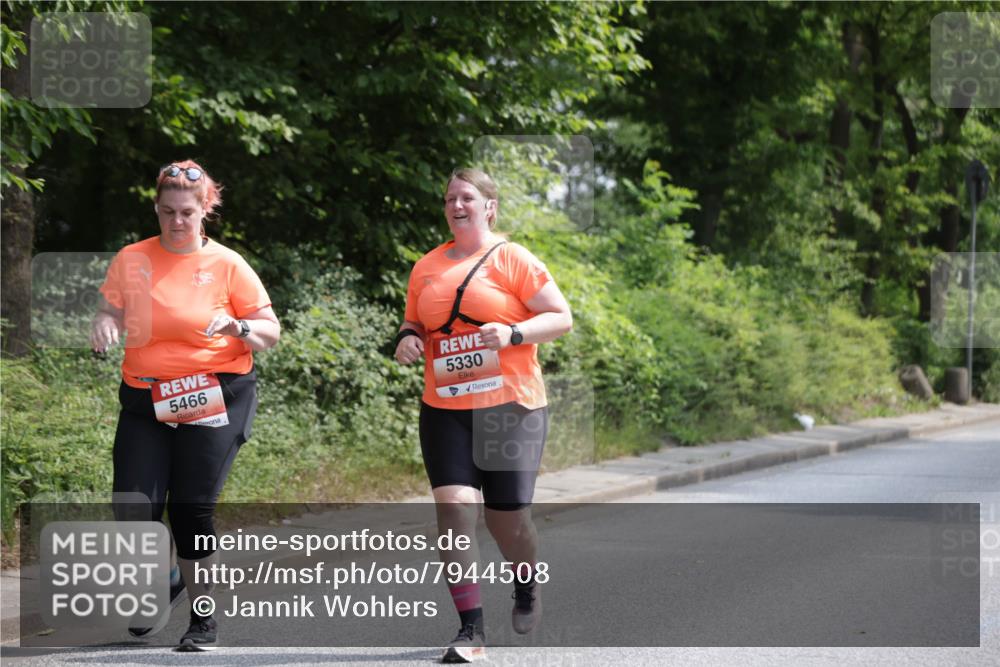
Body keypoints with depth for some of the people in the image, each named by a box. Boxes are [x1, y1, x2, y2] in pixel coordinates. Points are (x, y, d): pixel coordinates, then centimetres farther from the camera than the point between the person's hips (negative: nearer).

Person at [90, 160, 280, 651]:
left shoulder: (227, 265, -1)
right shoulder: (132, 260, 5)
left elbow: (270, 331, 2)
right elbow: (109, 312, 9)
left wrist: (238, 327, -20)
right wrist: (104, 326, -14)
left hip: (214, 399, -2)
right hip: (145, 401, 2)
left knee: (192, 508, -7)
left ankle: (204, 619, 10)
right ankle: (163, 583, 24)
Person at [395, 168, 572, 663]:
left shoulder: (512, 259, -2)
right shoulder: (427, 268, 11)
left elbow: (561, 318, -4)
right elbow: (413, 322, 24)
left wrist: (513, 334, -19)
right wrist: (407, 339, 0)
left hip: (511, 407, -3)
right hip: (445, 410, 3)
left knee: (508, 517, 0)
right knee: (453, 508, -13)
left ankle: (527, 587, 35)